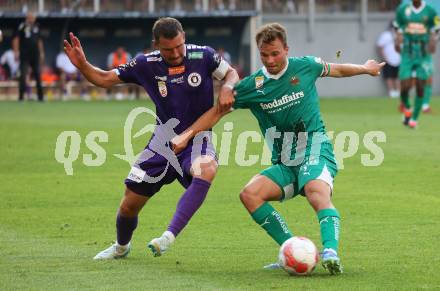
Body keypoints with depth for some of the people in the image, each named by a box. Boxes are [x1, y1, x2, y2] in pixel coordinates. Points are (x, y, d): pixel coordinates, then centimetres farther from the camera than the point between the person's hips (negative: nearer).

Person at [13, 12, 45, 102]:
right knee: (23, 74, -5)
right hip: (24, 55, -5)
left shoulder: (36, 27, 13)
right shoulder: (22, 27, -4)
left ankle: (40, 96, 11)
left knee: (37, 74, 6)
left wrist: (41, 53, 16)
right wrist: (16, 51, -16)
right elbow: (16, 39, -7)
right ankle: (21, 95, 0)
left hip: (35, 54, 5)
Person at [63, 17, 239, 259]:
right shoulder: (147, 65, -7)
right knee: (129, 205, 5)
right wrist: (81, 65, -17)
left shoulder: (202, 56, -12)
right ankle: (121, 247, 40)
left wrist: (227, 87, -18)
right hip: (163, 143, 3)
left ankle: (169, 237, -38)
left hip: (196, 141, -2)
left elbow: (231, 73, 5)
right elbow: (104, 79, 1)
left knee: (206, 170, -39)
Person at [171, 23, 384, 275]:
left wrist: (366, 69, 38)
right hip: (284, 165, 3)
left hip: (316, 153, -3)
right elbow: (218, 111, 9)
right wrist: (186, 135, -1)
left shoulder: (305, 67, 0)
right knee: (250, 194, -22)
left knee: (319, 195, -35)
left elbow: (335, 70, 22)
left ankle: (331, 252, -54)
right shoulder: (252, 86, 1)